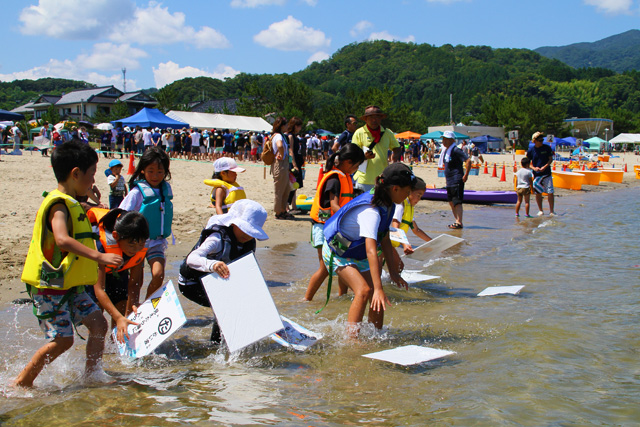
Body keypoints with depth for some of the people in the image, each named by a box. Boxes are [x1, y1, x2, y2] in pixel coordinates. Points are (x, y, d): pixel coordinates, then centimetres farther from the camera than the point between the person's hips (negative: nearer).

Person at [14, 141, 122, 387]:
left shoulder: (71, 204, 14)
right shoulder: (59, 205, -17)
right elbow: (62, 240, -35)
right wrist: (99, 256, -40)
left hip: (69, 285, 10)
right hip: (50, 286, -10)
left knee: (98, 323, 6)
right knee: (62, 339, -8)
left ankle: (91, 376, 17)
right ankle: (21, 383, 8)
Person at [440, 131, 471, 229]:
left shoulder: (456, 150, -14)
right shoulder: (446, 151, 14)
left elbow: (468, 161, -19)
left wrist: (466, 175, -19)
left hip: (457, 180, -10)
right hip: (449, 181, 10)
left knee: (457, 202, -11)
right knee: (451, 201, 13)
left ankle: (459, 222, -11)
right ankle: (457, 221, 20)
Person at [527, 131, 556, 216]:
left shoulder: (547, 148, 0)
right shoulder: (531, 150, -1)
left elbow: (551, 159, 1)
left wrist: (545, 167, -15)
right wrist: (533, 168, -14)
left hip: (547, 174, -1)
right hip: (537, 174, 1)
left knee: (550, 192, -5)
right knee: (538, 193, 4)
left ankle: (551, 211, 3)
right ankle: (540, 210, 17)